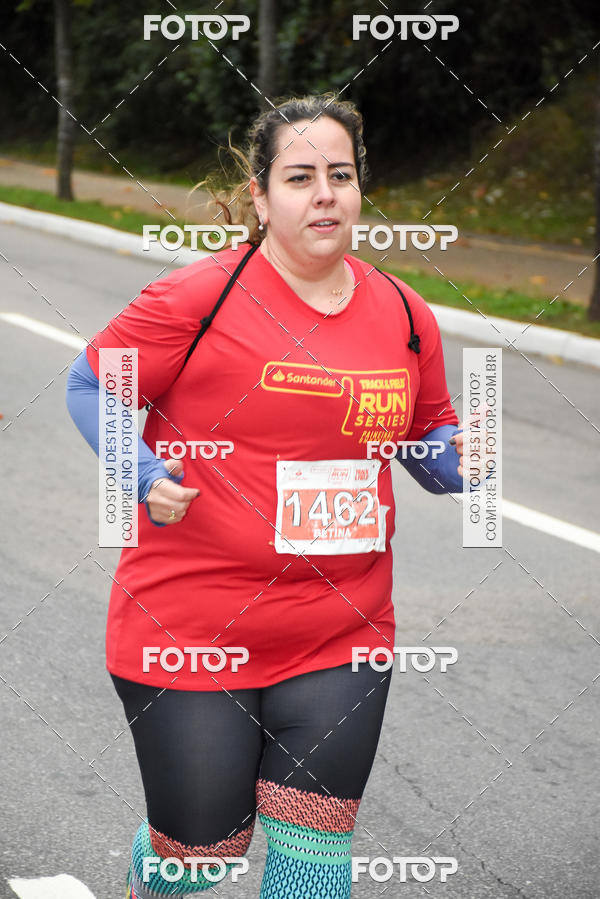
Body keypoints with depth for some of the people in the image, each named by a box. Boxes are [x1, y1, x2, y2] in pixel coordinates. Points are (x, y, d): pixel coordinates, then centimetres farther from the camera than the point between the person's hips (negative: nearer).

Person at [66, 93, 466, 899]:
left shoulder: (406, 317, 4)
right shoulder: (200, 297, -10)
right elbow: (89, 385, -1)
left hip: (340, 644, 4)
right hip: (189, 636, -3)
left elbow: (431, 441, 16)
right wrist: (146, 476, -17)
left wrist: (460, 456, -7)